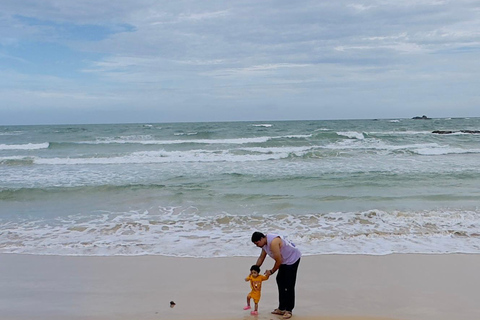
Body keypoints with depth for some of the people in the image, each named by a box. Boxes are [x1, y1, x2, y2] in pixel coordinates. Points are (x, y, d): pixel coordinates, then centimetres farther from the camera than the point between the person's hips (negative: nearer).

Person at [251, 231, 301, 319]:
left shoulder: (273, 243, -31)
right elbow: (261, 257, 14)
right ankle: (281, 308, 18)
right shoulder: (265, 243, 0)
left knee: (288, 285, -9)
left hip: (293, 258, -10)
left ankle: (288, 310, 0)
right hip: (285, 260, 10)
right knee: (280, 280, 11)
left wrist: (271, 271, -11)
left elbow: (279, 261, -26)